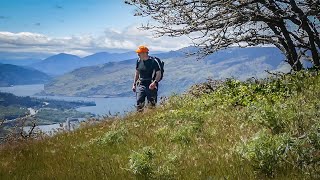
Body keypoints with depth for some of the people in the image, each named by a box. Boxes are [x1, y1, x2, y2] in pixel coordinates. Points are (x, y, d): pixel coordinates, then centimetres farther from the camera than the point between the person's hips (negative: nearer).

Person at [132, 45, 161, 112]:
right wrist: (134, 84, 15)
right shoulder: (139, 61, 6)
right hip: (141, 85, 5)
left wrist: (154, 82, -25)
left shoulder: (153, 61, -11)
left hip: (150, 86, -4)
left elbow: (159, 74, -10)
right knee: (139, 103, -3)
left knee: (151, 105, 2)